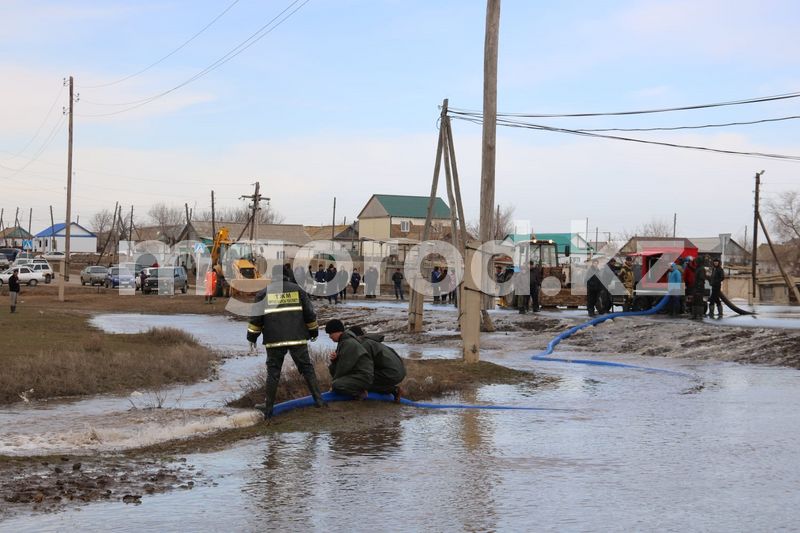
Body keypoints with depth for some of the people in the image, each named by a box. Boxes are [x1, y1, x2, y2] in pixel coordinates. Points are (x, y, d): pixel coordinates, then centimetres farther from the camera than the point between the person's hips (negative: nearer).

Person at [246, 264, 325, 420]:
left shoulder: (263, 293, 4)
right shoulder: (297, 290, 6)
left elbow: (256, 317, 2)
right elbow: (309, 313, 7)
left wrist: (252, 336, 12)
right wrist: (313, 331, 19)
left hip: (274, 341, 0)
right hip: (297, 339, 1)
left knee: (273, 372, 5)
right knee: (307, 368, 10)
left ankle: (268, 409, 4)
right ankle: (318, 400, 7)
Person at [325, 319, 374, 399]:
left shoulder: (349, 344, -20)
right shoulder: (343, 341, 11)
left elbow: (344, 367, -18)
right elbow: (340, 363, 16)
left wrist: (334, 383, -8)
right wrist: (334, 359, -8)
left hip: (363, 377, -11)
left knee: (335, 386, -26)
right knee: (332, 367, 13)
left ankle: (360, 393, -7)